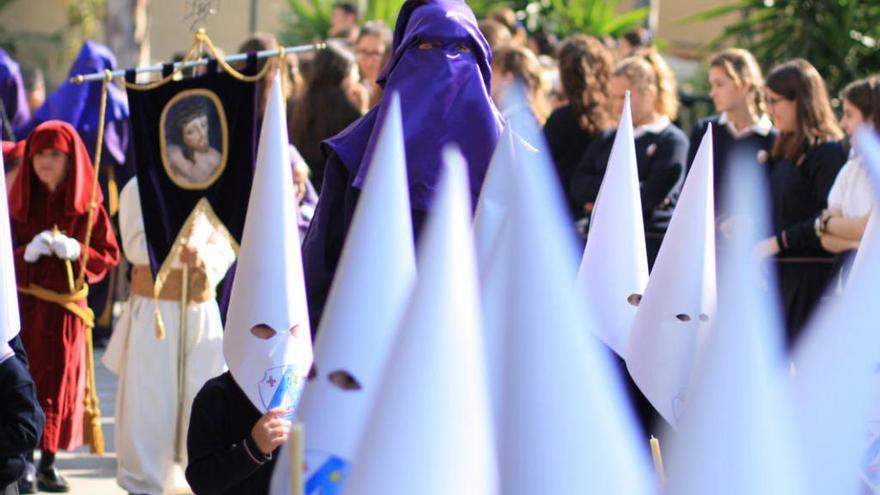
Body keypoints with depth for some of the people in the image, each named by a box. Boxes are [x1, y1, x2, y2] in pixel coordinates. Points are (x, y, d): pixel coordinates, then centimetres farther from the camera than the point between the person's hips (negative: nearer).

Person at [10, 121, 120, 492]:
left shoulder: (87, 205, 1)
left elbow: (109, 255, 1)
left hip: (66, 308, 0)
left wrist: (76, 251, -16)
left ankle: (49, 462, 8)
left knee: (60, 382, 1)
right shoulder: (19, 202, 2)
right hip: (23, 307, 0)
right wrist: (27, 252, -17)